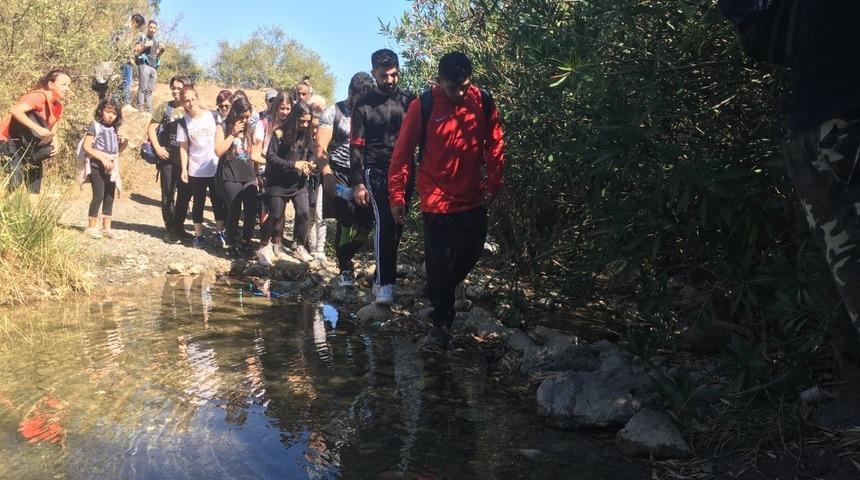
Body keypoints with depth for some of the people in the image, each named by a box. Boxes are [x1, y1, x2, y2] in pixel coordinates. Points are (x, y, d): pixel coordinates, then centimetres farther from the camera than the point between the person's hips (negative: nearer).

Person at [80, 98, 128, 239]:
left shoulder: (115, 129, 13)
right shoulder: (95, 125, -4)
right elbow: (86, 147, -11)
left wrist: (125, 143, 0)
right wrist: (103, 159, -18)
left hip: (111, 167, 6)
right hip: (97, 166, -6)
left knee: (110, 197, 8)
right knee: (98, 195, -9)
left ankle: (106, 227, 16)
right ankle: (92, 227, 1)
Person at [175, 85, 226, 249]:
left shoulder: (212, 116, -3)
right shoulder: (184, 123, -2)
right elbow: (183, 147, 0)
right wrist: (183, 169, -6)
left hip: (216, 167, 0)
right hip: (196, 170, 0)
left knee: (218, 201, 7)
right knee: (198, 202, 7)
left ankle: (220, 232, 20)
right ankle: (199, 235, 17)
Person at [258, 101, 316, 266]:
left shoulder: (307, 134, 1)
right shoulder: (280, 133, -14)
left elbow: (311, 154, 12)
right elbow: (270, 157, -17)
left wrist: (309, 164, -12)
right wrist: (293, 164, -24)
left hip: (298, 182, 4)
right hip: (278, 182, -4)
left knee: (304, 214, -3)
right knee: (276, 216, -1)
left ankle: (300, 248, 13)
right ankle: (264, 248, 16)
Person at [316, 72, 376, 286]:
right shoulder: (333, 113, 1)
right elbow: (321, 148, -7)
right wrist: (327, 174, -23)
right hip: (339, 174, -3)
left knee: (365, 222, -5)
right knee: (346, 221, -11)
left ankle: (344, 258, 20)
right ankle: (345, 269, 5)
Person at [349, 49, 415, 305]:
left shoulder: (409, 101, 7)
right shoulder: (364, 106, 1)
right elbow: (356, 147, 1)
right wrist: (357, 183, -5)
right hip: (377, 172, -3)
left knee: (396, 226, 7)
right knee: (384, 223, -15)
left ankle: (383, 276, 21)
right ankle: (384, 283, -12)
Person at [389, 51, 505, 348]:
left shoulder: (483, 103, -3)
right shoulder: (423, 106, -12)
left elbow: (495, 146, 7)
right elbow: (402, 153, -8)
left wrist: (493, 185, 5)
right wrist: (397, 196, -9)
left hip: (473, 199, 4)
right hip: (436, 200, -4)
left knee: (471, 253, 15)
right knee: (438, 262, 1)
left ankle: (440, 291, 43)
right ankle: (442, 321, 18)